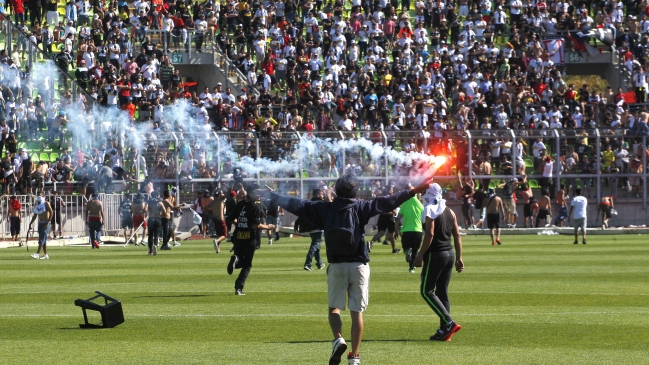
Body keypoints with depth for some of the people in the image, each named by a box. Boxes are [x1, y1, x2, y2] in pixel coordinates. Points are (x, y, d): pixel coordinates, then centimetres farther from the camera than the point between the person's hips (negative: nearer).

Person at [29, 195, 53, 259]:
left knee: (42, 239, -14)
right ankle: (46, 255, 13)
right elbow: (35, 215, 18)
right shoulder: (36, 205, 9)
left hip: (45, 223, -7)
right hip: (40, 223, 7)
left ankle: (37, 254, -20)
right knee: (43, 240, 8)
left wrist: (47, 223, -20)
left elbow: (51, 213, -14)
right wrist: (31, 223, 9)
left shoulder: (46, 204, -11)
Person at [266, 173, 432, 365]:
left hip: (336, 265, 0)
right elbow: (386, 202, -6)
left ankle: (338, 339, -15)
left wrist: (274, 196, 18)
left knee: (334, 307, 12)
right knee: (357, 311, 5)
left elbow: (296, 205, 6)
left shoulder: (325, 208, 1)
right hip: (359, 265, 0)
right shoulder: (361, 207, -3)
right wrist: (414, 191, -4)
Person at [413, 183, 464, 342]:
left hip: (435, 254, -8)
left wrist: (420, 256, -14)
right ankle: (444, 329, 8)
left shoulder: (430, 210, -11)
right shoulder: (450, 212, 12)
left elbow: (429, 235, -19)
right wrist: (459, 258, 17)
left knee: (427, 291, -2)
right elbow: (457, 236, 12)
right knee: (442, 292, 11)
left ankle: (449, 322, -14)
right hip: (450, 254, 8)